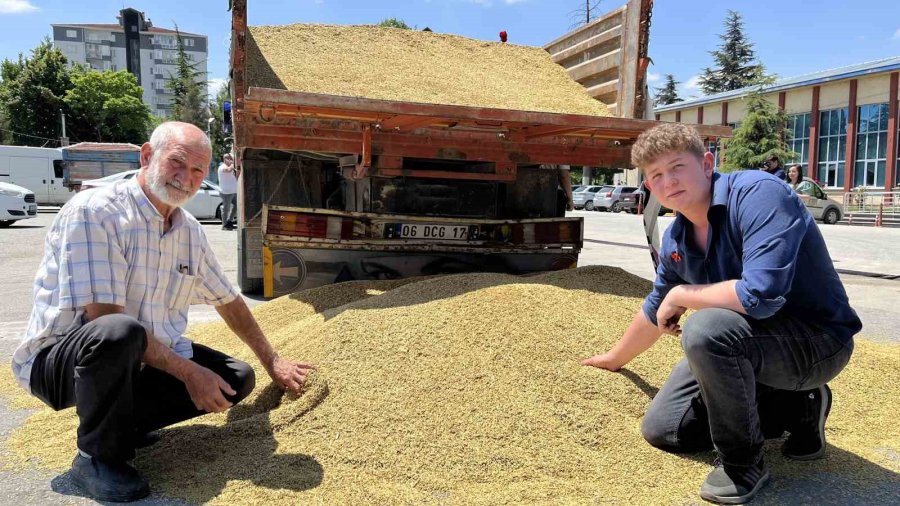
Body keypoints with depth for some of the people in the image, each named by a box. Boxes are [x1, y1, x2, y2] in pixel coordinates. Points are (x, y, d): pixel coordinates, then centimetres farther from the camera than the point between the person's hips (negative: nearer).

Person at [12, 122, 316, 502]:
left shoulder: (191, 232, 1)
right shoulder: (93, 211, -21)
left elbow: (227, 300, 14)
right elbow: (104, 317, -28)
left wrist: (272, 362, 18)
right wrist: (188, 371, -26)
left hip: (141, 359, 7)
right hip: (59, 357, -7)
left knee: (237, 379, -3)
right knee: (120, 332, -39)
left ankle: (124, 422, 9)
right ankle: (98, 456, -13)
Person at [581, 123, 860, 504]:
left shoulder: (758, 193, -24)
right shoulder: (675, 240, -1)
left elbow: (761, 294, -38)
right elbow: (655, 310, 17)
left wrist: (680, 295, -21)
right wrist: (616, 358, 29)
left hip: (818, 340, -8)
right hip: (743, 342, 8)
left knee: (705, 327, -37)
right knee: (660, 430, 6)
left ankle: (742, 462, -13)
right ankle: (795, 408, 16)